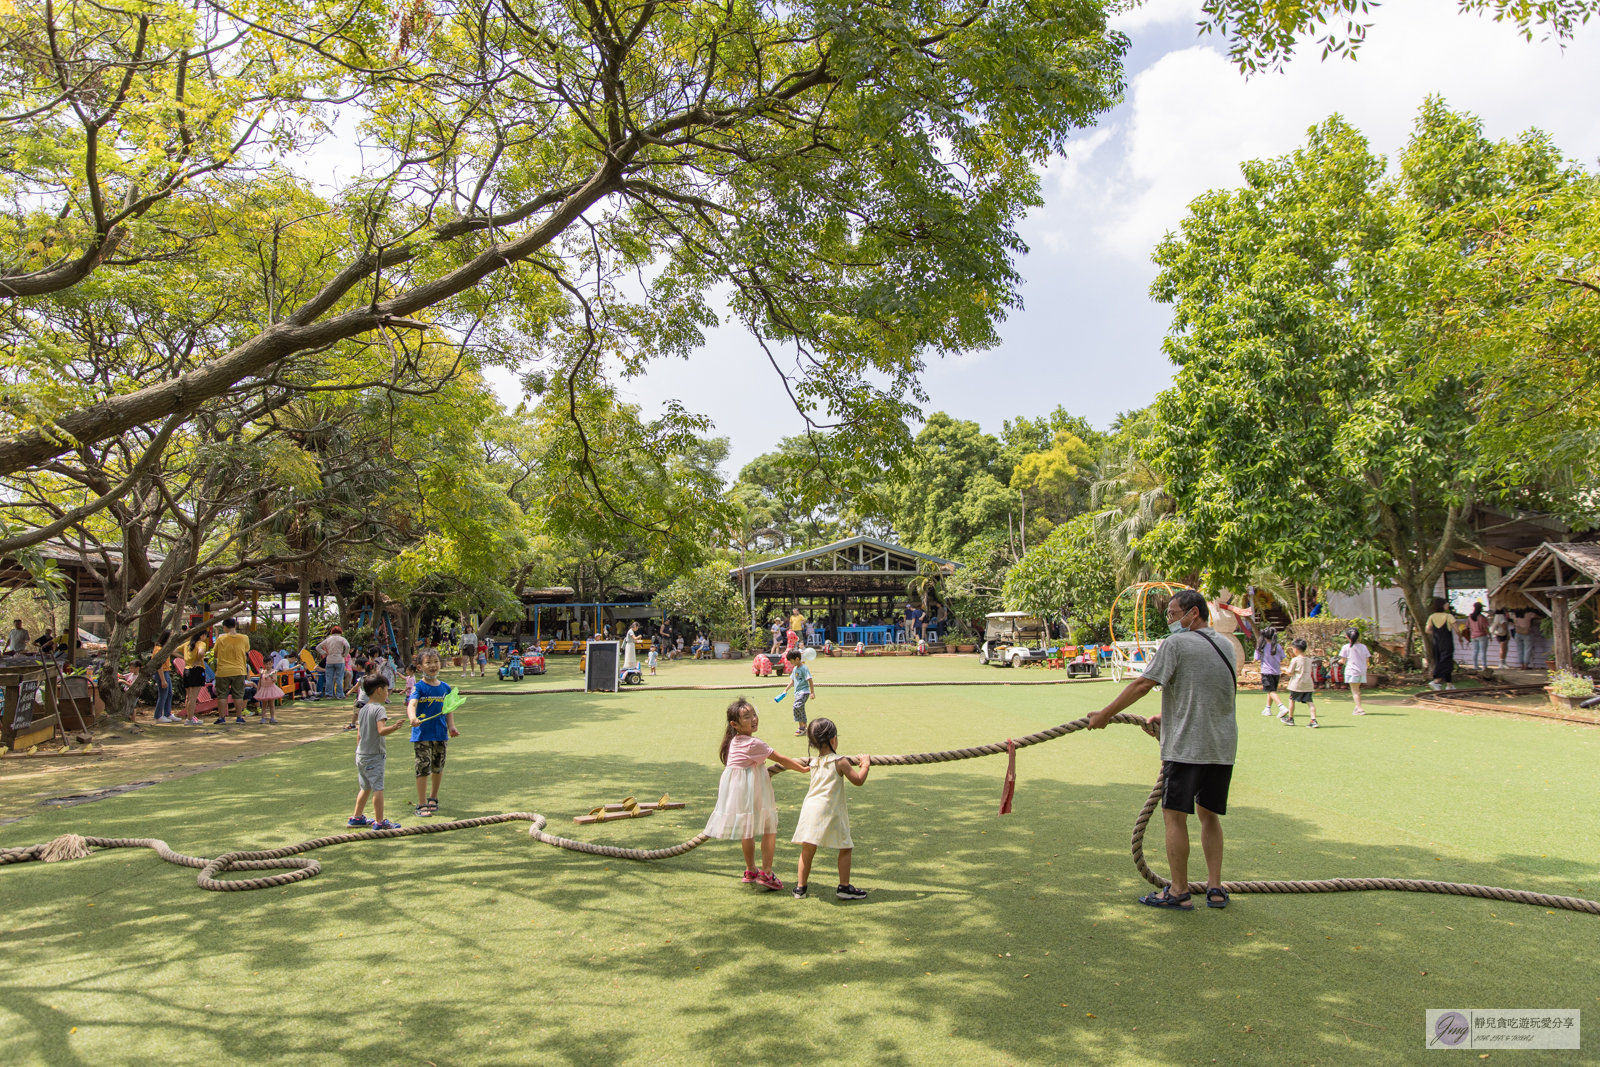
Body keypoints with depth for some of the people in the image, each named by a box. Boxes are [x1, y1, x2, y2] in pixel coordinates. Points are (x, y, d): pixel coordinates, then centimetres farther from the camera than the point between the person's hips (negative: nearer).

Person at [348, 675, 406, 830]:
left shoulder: (363, 709, 10)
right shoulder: (379, 709, -15)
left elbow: (359, 735, 16)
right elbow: (381, 731, -29)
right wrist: (394, 727, -42)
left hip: (361, 755, 9)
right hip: (374, 756, -9)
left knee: (365, 787, 20)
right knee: (377, 788, -4)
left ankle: (357, 817, 29)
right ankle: (380, 822, 0)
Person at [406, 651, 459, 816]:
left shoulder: (445, 688, 5)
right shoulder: (419, 687, -9)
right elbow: (412, 704, -25)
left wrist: (451, 727, -2)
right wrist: (413, 718, -45)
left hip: (441, 734, 4)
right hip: (422, 734, -4)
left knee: (438, 767, 15)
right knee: (423, 768, -3)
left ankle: (433, 798, 33)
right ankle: (422, 804, 5)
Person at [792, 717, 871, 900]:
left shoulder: (814, 762, 14)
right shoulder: (840, 762, -4)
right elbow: (858, 780, 1)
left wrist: (856, 762, 35)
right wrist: (865, 765, 17)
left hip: (810, 808, 5)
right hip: (830, 810, -5)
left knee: (807, 849, 10)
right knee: (845, 849, 10)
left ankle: (800, 887, 14)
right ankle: (844, 887, 14)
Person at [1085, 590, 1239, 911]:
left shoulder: (1176, 644, -8)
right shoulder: (1226, 646, 15)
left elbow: (1143, 684, -13)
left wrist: (1105, 714, -6)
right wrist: (1166, 718, 24)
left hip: (1187, 746, -7)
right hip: (1223, 745, 7)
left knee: (1175, 815, 1)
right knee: (1209, 814, 16)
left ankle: (1179, 892, 4)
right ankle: (1215, 889, 17)